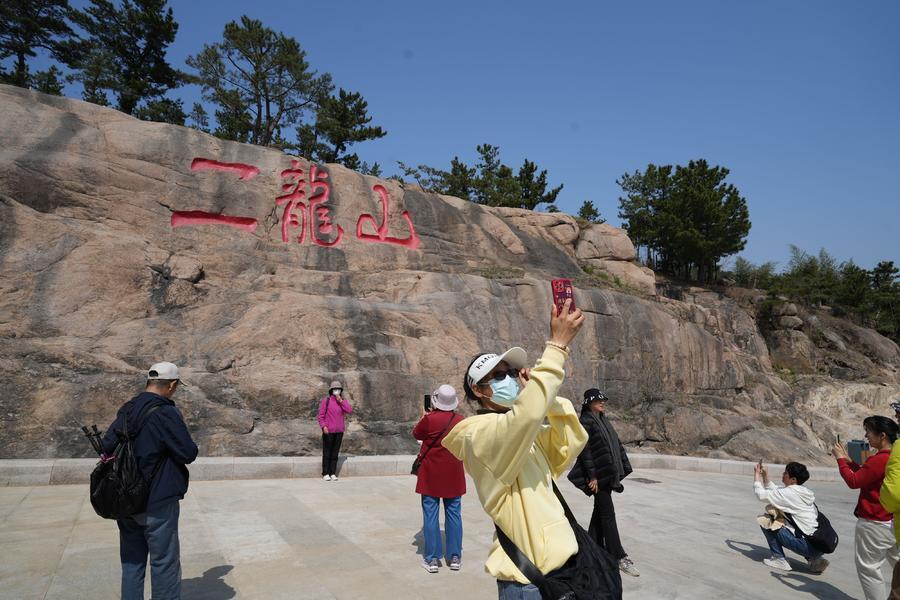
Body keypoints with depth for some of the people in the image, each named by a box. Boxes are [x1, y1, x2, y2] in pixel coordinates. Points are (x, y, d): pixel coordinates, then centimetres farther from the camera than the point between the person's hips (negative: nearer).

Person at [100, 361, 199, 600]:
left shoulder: (126, 411, 5)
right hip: (158, 503, -7)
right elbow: (188, 453, -18)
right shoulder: (165, 413, -19)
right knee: (164, 562, 6)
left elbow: (106, 445, 12)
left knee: (132, 561, 18)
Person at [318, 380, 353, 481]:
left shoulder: (343, 400, 8)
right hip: (328, 431, -4)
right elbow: (321, 415, -5)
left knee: (335, 452, 7)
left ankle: (333, 473, 14)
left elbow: (349, 411, -8)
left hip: (339, 431, 4)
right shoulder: (326, 400, -3)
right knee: (327, 452, 2)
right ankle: (325, 474, 10)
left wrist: (340, 401, -13)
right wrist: (323, 426, -16)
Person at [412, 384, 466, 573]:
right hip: (453, 475, 3)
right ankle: (454, 557, 17)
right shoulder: (460, 420, -3)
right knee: (454, 513, 10)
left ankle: (432, 558, 9)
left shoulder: (430, 419, -15)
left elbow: (416, 434, 3)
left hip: (431, 474, -3)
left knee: (430, 514, 5)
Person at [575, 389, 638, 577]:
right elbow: (585, 450, -16)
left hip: (609, 475, 8)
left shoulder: (604, 420, 15)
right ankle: (619, 557, 0)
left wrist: (624, 467, 11)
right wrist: (592, 476, -18)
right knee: (608, 515, -4)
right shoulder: (585, 421, -11)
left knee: (600, 512, 15)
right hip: (599, 476, -8)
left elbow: (617, 444, 17)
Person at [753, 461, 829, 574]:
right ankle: (814, 559, 17)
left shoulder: (790, 493, -16)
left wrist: (757, 478, 4)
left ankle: (779, 559, 4)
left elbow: (761, 494, -11)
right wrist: (766, 480, 19)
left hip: (808, 545, -8)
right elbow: (777, 493, 23)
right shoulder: (802, 492, 10)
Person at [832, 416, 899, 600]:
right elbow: (866, 475, 17)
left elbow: (853, 482, -18)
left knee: (868, 567, 2)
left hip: (875, 524, -10)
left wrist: (840, 459, -8)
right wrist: (847, 460, 12)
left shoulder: (879, 459, -23)